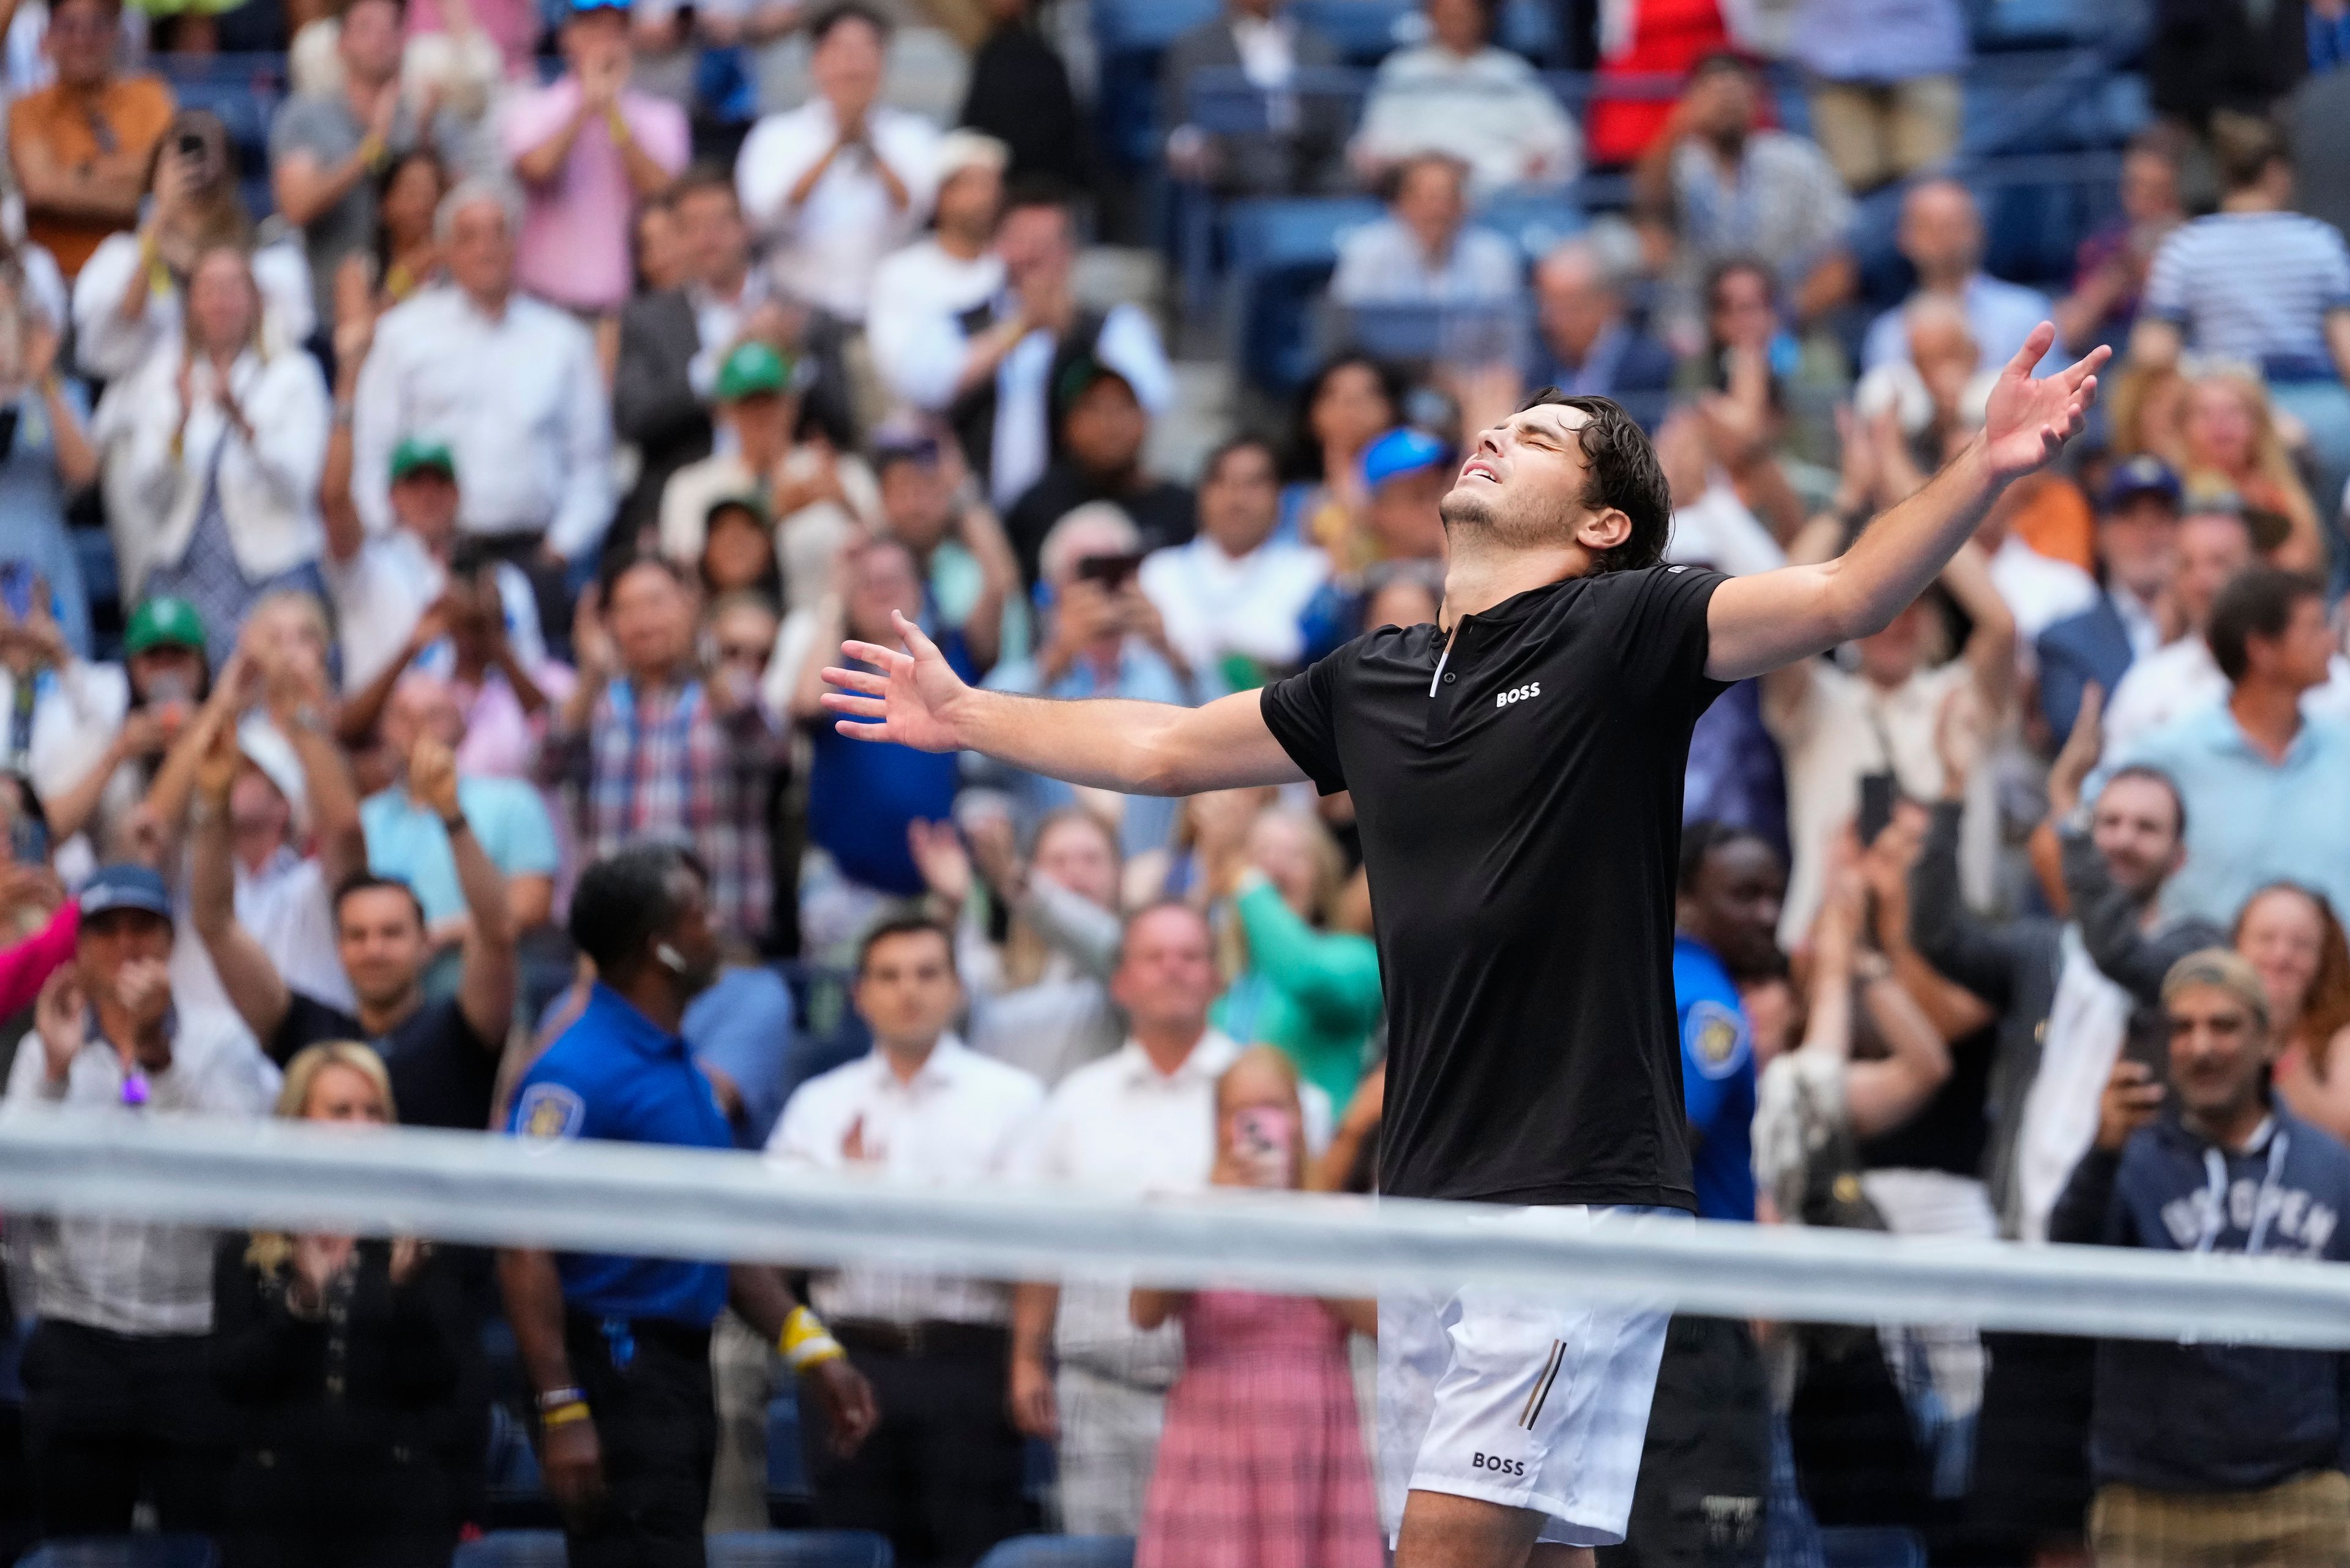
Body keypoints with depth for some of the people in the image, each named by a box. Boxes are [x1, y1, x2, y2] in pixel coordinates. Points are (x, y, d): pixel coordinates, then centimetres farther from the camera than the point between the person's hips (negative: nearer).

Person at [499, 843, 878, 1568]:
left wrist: (809, 1350, 15)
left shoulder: (684, 1070, 16)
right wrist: (562, 1411, -24)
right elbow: (523, 1253, -19)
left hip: (681, 1371, 10)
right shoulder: (577, 1073, -15)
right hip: (613, 1370, -10)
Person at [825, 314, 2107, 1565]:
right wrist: (968, 718, 39)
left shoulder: (1619, 631, -3)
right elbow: (1166, 750, 31)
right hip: (1429, 1199, 6)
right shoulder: (1372, 682, 16)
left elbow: (1842, 597, -16)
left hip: (1580, 1190, -6)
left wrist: (1981, 471, -31)